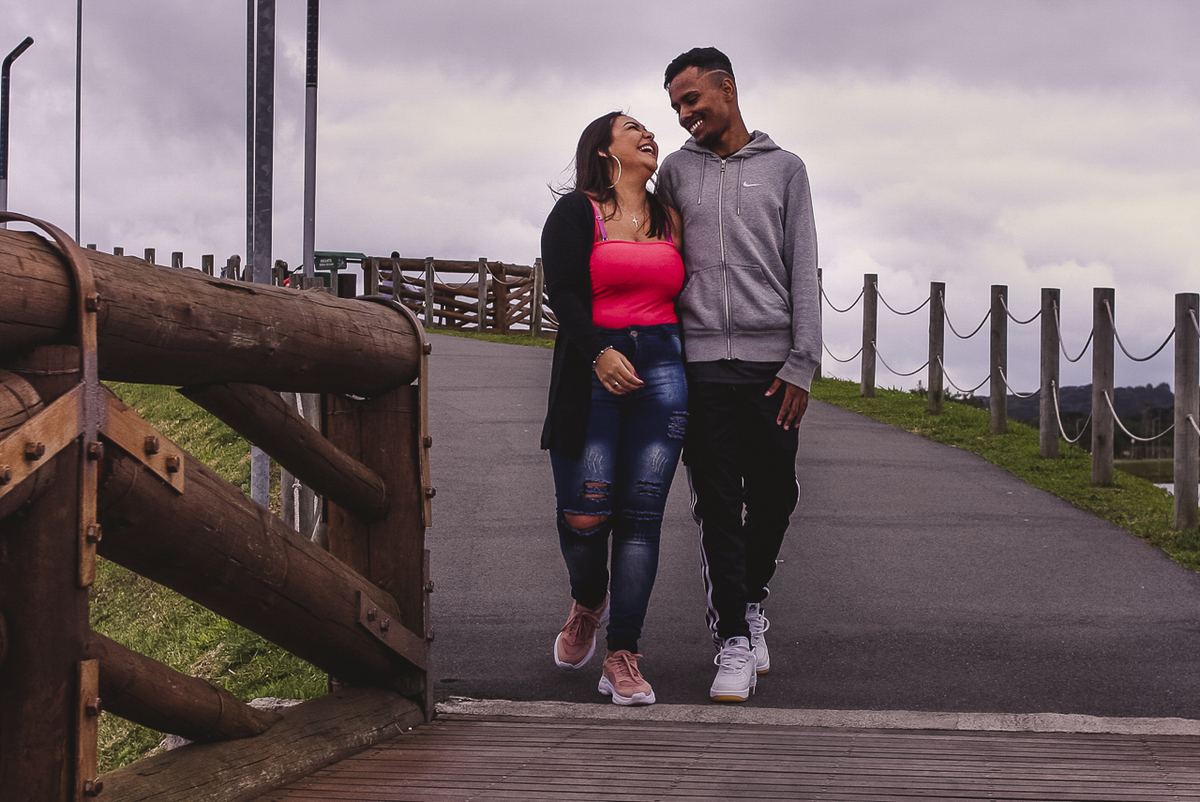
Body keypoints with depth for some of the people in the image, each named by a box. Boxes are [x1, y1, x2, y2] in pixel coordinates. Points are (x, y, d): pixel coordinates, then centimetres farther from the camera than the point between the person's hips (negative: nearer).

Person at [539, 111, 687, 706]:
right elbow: (562, 290, -7)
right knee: (584, 515, -9)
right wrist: (598, 353, -20)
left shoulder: (670, 218, 18)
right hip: (592, 371, -3)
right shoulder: (577, 212, 3)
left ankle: (622, 657, -1)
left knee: (641, 514, -3)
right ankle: (588, 601, 25)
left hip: (662, 371, 3)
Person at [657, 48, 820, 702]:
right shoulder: (676, 170, 13)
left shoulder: (784, 169, 9)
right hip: (701, 362, 1)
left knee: (773, 499, 4)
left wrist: (802, 364, -5)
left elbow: (803, 271, 3)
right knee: (717, 506, -2)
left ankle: (752, 602, 28)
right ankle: (735, 645, 1)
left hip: (770, 363, 0)